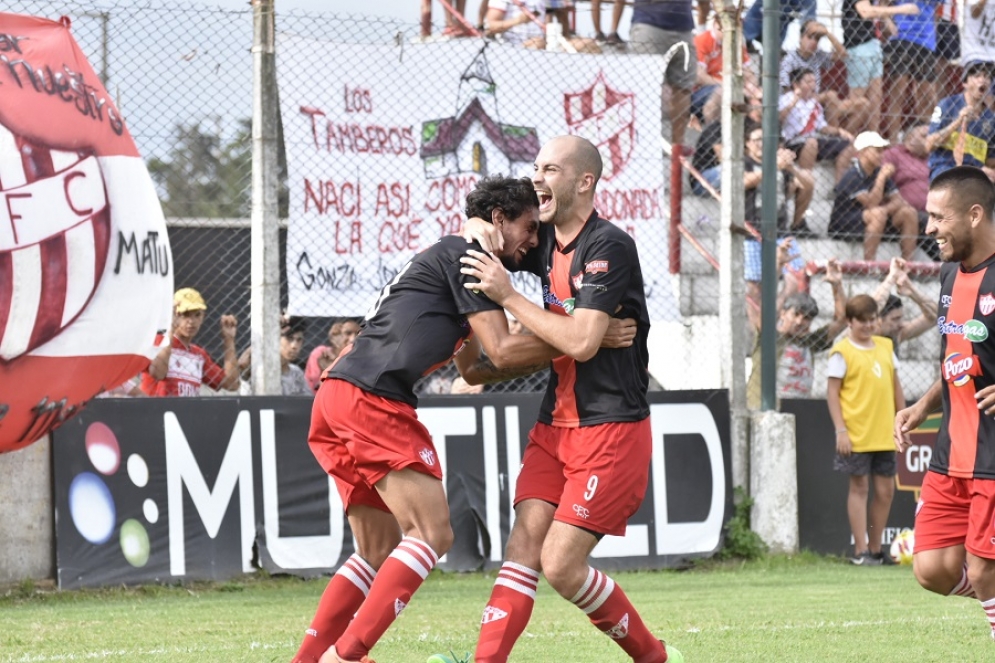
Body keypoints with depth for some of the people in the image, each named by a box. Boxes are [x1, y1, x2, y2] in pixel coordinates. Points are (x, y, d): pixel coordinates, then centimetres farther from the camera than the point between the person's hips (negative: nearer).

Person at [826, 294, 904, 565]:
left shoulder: (885, 347, 12)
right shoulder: (842, 352, -5)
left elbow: (895, 385, 19)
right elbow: (832, 392, -7)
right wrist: (840, 430, -14)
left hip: (884, 435, 6)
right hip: (856, 435, -6)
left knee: (886, 489, 7)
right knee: (859, 487, -2)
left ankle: (875, 549, 18)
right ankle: (861, 551, 2)